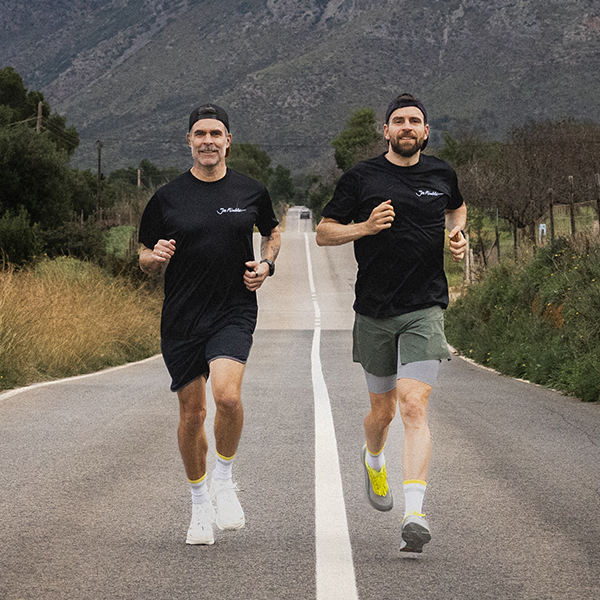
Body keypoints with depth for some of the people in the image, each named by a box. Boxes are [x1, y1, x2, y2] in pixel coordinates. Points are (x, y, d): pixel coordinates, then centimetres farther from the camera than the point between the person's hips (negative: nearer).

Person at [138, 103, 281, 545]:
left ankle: (224, 480, 2)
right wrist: (157, 258, -14)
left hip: (234, 313, -1)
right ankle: (200, 503, 25)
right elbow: (146, 260, 10)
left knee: (228, 396, -24)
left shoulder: (251, 192, 4)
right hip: (181, 319, 1)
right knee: (192, 413, 6)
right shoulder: (167, 198, 2)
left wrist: (266, 266, 3)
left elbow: (272, 231, 23)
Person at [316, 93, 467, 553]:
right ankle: (373, 461, 50)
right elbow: (324, 233, 5)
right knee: (383, 410, 13)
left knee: (414, 407, -16)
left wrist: (458, 234, 10)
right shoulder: (361, 178, 1)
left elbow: (457, 206, 31)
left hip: (425, 311, 0)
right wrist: (365, 227, -13)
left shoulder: (441, 174, 8)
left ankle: (415, 514, -24)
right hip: (374, 312, 1)